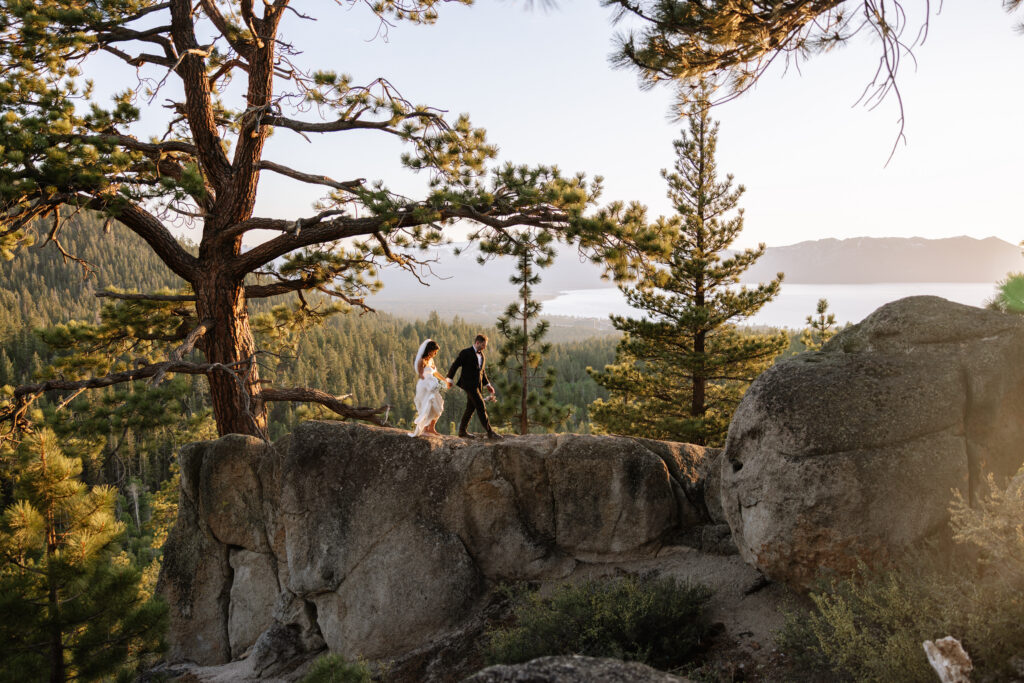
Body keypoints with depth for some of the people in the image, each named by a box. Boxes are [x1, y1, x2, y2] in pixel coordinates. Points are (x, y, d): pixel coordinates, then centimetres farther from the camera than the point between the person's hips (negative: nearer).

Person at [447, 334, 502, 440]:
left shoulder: (482, 355, 15)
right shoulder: (465, 353, -8)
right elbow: (454, 366, -5)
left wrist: (488, 385, 17)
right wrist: (449, 379, -4)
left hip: (477, 385, 8)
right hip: (469, 384, -8)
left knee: (470, 408, 11)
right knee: (481, 408, -11)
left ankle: (462, 431, 21)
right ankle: (489, 432, -11)